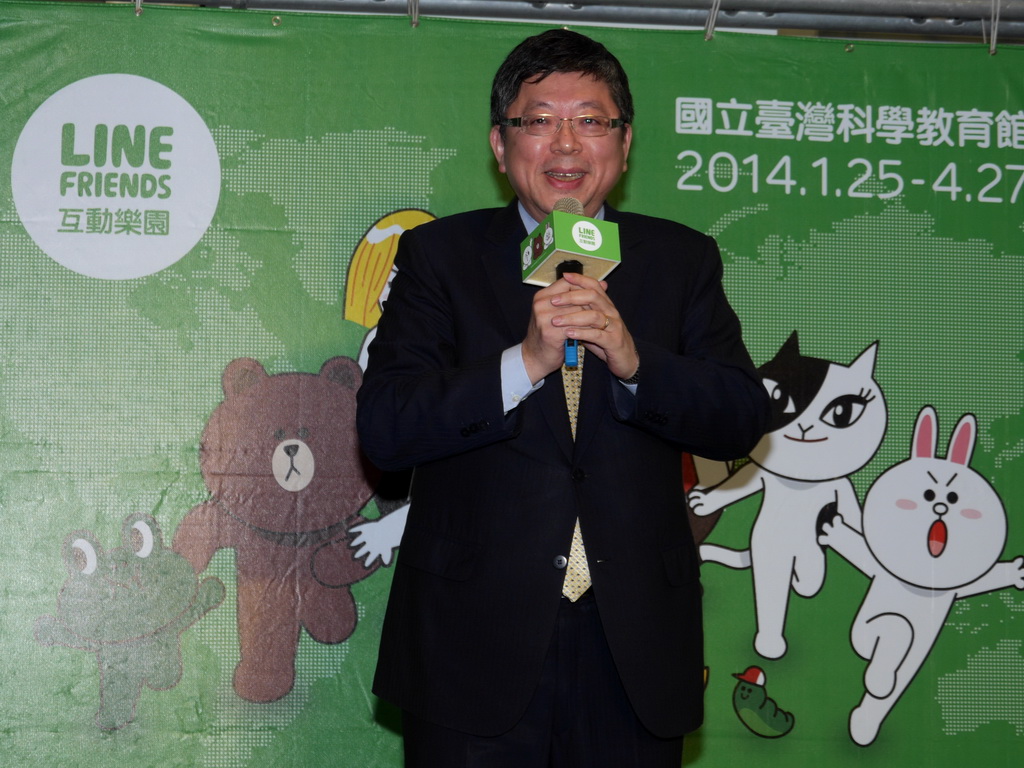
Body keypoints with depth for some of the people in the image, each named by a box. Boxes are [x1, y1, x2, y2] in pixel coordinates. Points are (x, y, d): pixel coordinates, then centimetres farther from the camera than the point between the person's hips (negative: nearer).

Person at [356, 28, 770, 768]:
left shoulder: (681, 259, 8)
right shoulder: (440, 255, 3)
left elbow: (742, 419, -2)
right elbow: (384, 428, -8)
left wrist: (633, 360, -19)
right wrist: (525, 363, -21)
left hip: (635, 648, 2)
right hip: (475, 648, -1)